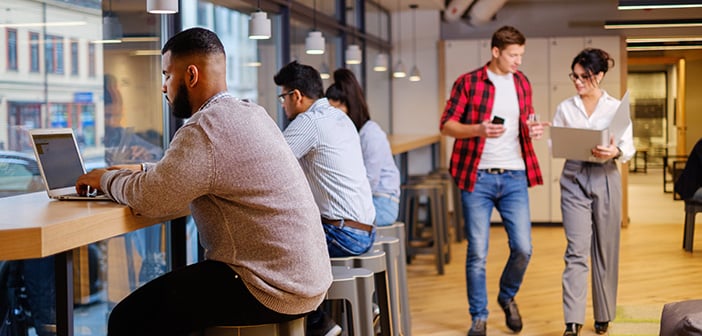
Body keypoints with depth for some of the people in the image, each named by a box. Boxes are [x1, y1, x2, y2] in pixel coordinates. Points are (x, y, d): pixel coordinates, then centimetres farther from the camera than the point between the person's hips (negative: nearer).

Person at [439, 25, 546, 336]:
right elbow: (446, 125, -4)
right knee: (477, 252, 0)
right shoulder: (468, 83, -4)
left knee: (523, 248, 0)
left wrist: (533, 130, -1)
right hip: (477, 177, -3)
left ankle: (508, 297, 28)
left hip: (514, 176, 4)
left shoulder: (522, 83, 11)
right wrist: (478, 129, -21)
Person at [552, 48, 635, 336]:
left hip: (605, 179, 0)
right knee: (577, 250, -9)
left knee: (605, 250, 7)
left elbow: (629, 148, -4)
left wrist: (615, 151, -25)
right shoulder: (565, 108, 7)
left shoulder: (616, 107, 3)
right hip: (574, 179, 0)